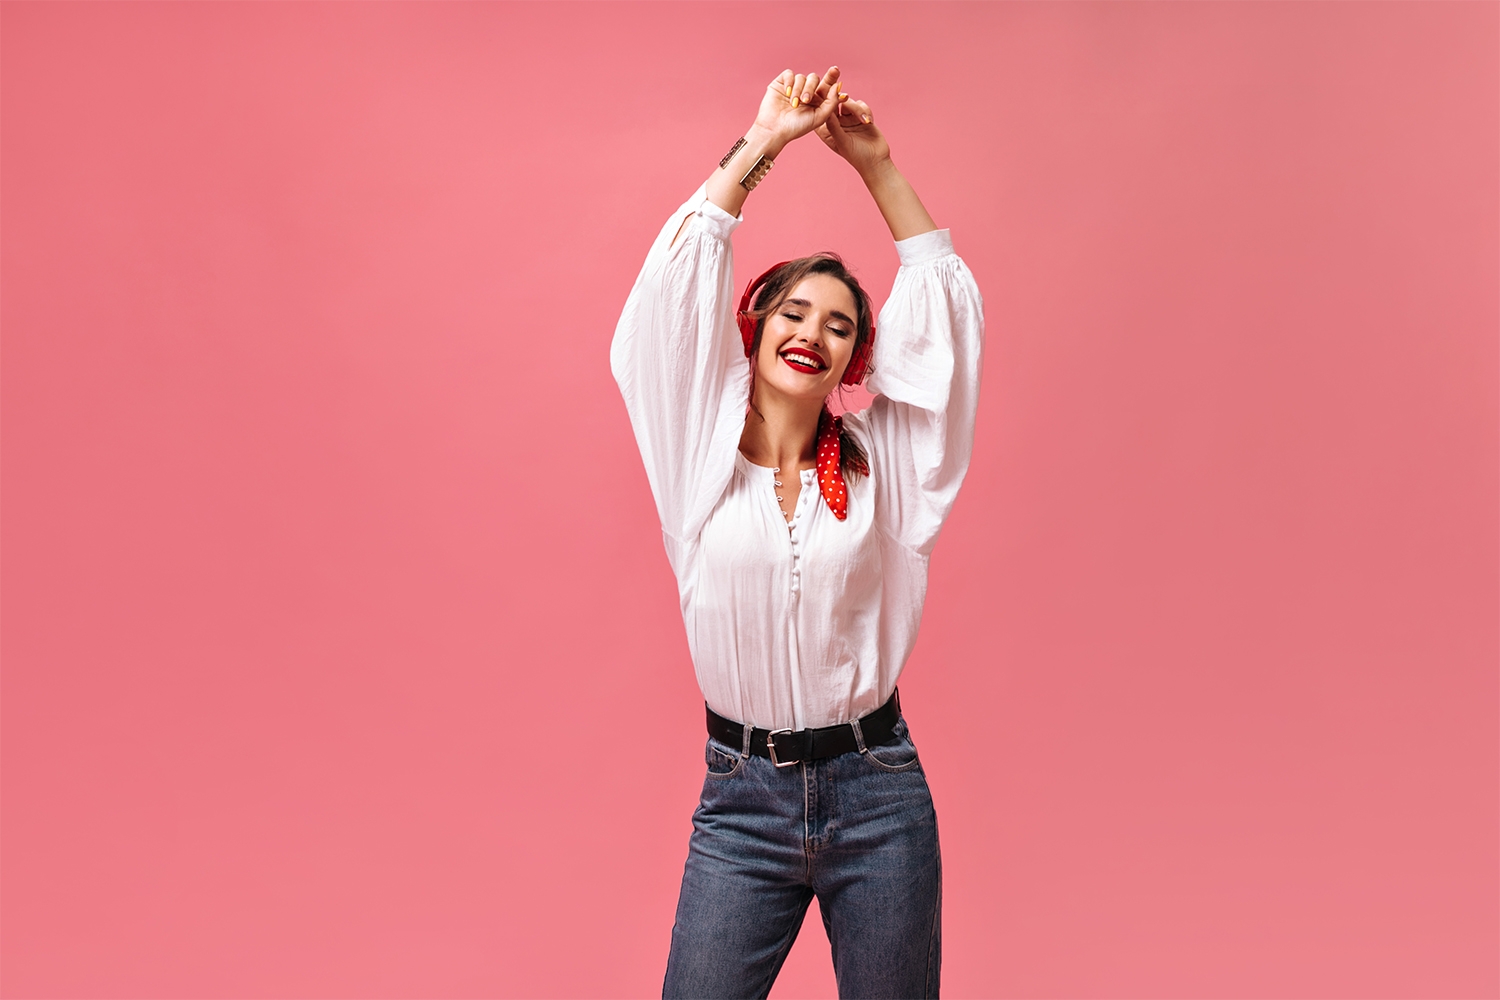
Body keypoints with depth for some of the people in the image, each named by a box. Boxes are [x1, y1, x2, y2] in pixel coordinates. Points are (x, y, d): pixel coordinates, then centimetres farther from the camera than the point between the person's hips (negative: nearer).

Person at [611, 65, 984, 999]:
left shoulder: (876, 461, 2)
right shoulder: (704, 455, -1)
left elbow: (945, 302, 2)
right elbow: (677, 288, -8)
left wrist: (874, 161, 0)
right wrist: (764, 142, -5)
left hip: (879, 794, 1)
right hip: (742, 795, -1)